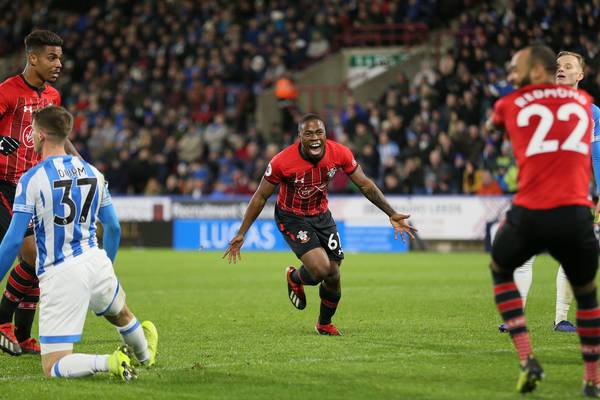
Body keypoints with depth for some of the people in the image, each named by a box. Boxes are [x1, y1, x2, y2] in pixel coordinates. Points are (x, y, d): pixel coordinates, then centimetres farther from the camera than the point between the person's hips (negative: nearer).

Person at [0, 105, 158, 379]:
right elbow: (113, 227, 18)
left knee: (53, 369, -5)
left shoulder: (31, 179, -10)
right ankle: (146, 354, 64)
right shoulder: (93, 172, 8)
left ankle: (109, 362, -25)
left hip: (59, 275, -6)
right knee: (120, 313, 40)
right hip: (96, 263, 6)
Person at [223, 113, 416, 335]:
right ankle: (295, 278, 15)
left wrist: (392, 214, -9)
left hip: (321, 215, 4)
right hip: (291, 217, -4)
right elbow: (261, 197, -14)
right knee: (321, 269, -23)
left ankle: (325, 324, 33)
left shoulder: (339, 153, -18)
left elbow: (365, 185, -5)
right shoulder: (283, 161, -26)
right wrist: (241, 234, -12)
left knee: (333, 276, 4)